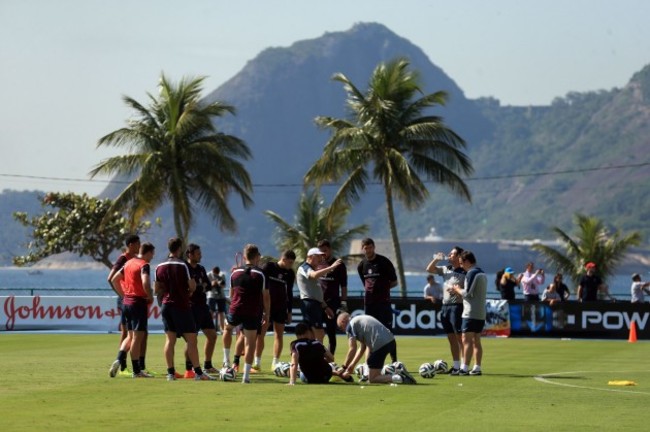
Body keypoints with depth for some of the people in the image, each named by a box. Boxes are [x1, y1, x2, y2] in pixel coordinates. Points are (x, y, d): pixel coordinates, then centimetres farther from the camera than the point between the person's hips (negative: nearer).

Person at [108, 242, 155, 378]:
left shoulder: (129, 263, 13)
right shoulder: (144, 265, -12)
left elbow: (114, 280, 17)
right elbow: (145, 283, -27)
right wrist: (150, 297, -11)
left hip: (127, 302, 8)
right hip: (139, 302, -8)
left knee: (130, 336, 17)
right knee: (137, 336, -3)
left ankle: (118, 360, -2)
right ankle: (136, 371, 1)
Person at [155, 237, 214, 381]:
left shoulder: (160, 267, 6)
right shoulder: (182, 265, -11)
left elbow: (157, 290, 10)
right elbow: (192, 286, -12)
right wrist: (189, 292, 9)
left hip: (166, 305, 5)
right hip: (182, 306, -5)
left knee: (170, 339, 6)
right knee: (191, 339, -2)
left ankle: (170, 372, 1)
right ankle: (198, 372, -4)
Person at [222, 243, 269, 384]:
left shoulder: (235, 272, 6)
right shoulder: (260, 274, -5)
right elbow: (266, 296, -4)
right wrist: (267, 313, 6)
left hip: (235, 310, 3)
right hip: (253, 313, -3)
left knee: (227, 328, 32)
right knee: (250, 342, 1)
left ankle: (226, 360, 30)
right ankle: (246, 375, -3)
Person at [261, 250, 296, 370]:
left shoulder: (290, 273, 6)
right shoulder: (269, 267, -6)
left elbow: (289, 293, 13)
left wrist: (289, 312, 12)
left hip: (281, 307, 4)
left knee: (279, 335, 2)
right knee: (260, 334, -5)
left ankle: (275, 363, 7)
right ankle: (257, 363, -1)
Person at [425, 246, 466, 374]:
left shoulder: (464, 272, -8)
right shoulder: (446, 269, 13)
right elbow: (429, 269, 20)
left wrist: (456, 290, -21)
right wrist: (436, 259, 7)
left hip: (457, 306, -8)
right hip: (445, 306, 8)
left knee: (459, 337, -9)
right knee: (451, 338, 11)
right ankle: (455, 365, 17)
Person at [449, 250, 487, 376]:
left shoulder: (472, 273, -12)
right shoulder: (482, 273, 17)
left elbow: (467, 293, -17)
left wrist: (457, 290, 1)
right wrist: (459, 291, 14)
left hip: (471, 313, -9)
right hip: (481, 314, 9)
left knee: (467, 340, -9)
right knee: (476, 341, 10)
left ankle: (464, 368, -13)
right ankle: (477, 368, 8)